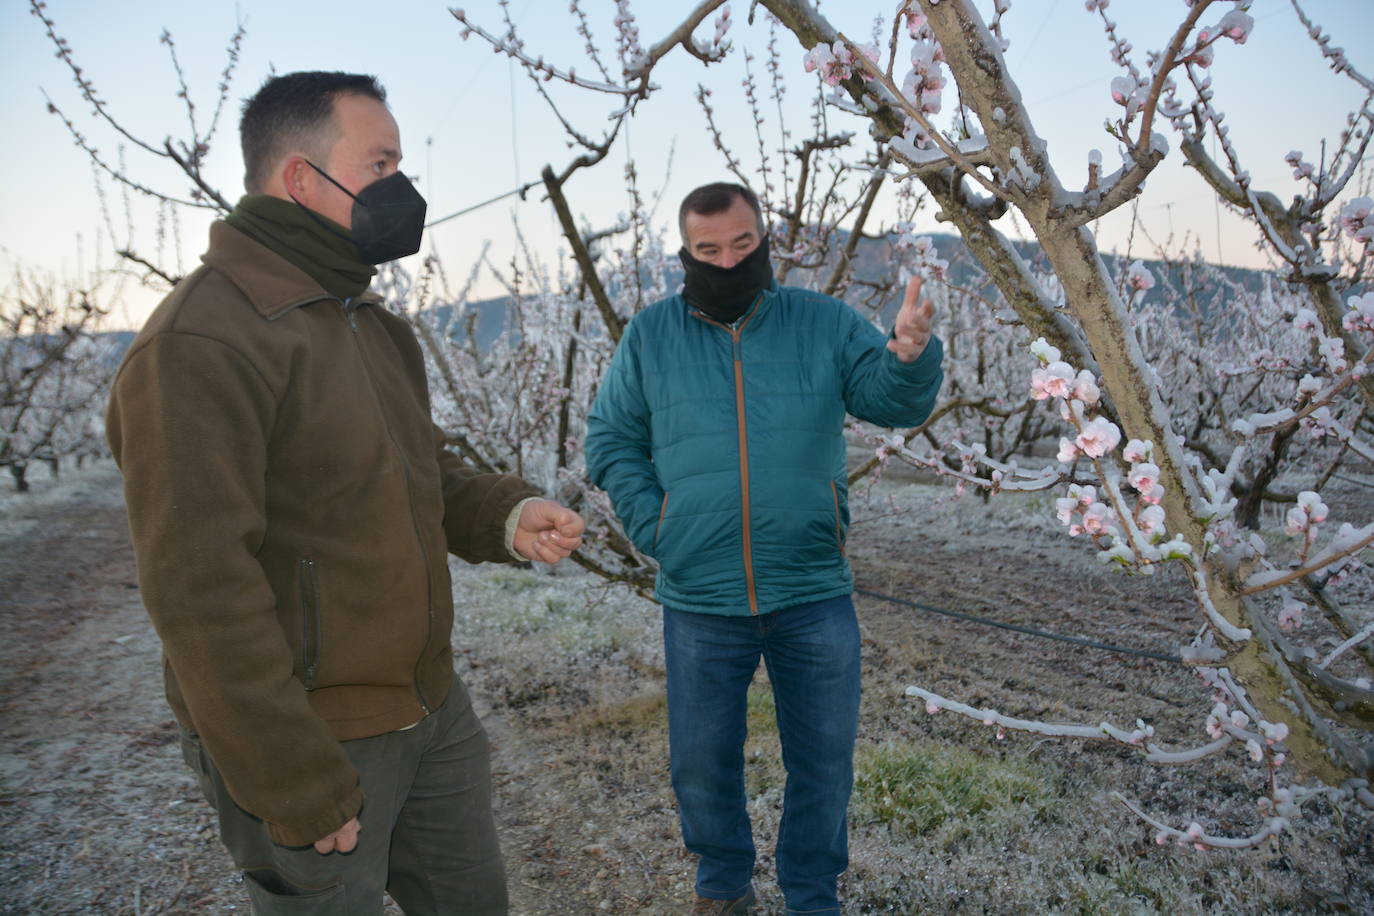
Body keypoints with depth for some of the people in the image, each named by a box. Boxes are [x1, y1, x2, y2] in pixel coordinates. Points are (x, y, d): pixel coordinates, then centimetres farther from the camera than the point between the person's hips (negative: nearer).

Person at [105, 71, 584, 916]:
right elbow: (199, 590, -23)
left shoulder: (376, 325, 9)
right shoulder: (198, 346, -20)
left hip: (433, 709, 8)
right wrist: (297, 793, -19)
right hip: (309, 742, -8)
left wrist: (506, 515, -5)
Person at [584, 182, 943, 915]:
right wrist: (655, 529, -7)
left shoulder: (824, 323, 0)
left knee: (823, 759, 14)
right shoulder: (649, 337, 1)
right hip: (699, 604, 1)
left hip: (815, 598, 0)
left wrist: (910, 356, -33)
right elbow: (610, 441, 5)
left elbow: (891, 400, -10)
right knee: (701, 761, 16)